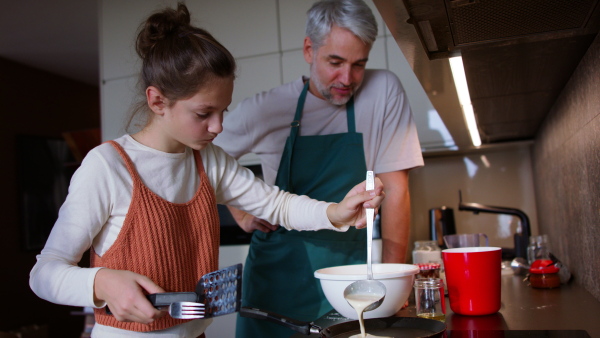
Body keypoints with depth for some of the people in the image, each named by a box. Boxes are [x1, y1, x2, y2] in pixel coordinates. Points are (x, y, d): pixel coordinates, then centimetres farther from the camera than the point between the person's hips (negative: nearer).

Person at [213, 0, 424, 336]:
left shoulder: (384, 91, -8)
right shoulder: (265, 108, -6)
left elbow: (395, 188, -9)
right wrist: (242, 214, -1)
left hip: (350, 263, 0)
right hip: (279, 267, 1)